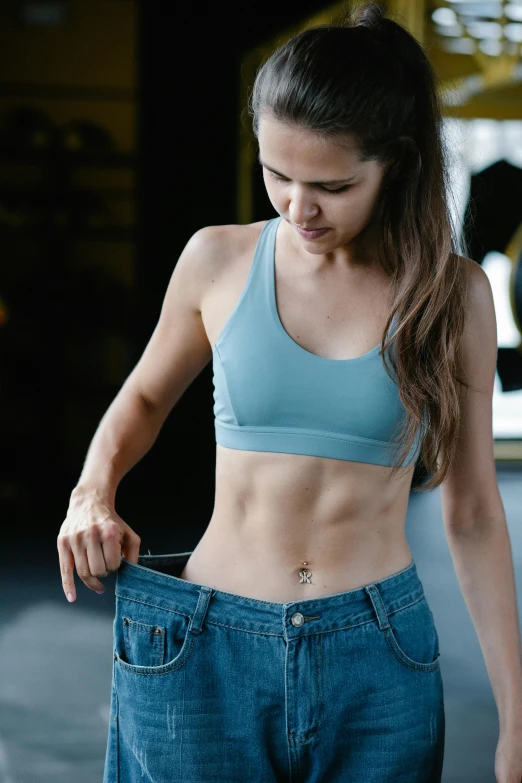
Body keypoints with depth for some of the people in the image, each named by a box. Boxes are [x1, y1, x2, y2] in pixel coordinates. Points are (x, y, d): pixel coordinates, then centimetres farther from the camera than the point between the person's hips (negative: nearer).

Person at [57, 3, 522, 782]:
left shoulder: (453, 293, -3)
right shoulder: (219, 259, -2)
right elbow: (144, 397, 17)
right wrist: (93, 492, -3)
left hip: (379, 663, 0)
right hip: (208, 654, 0)